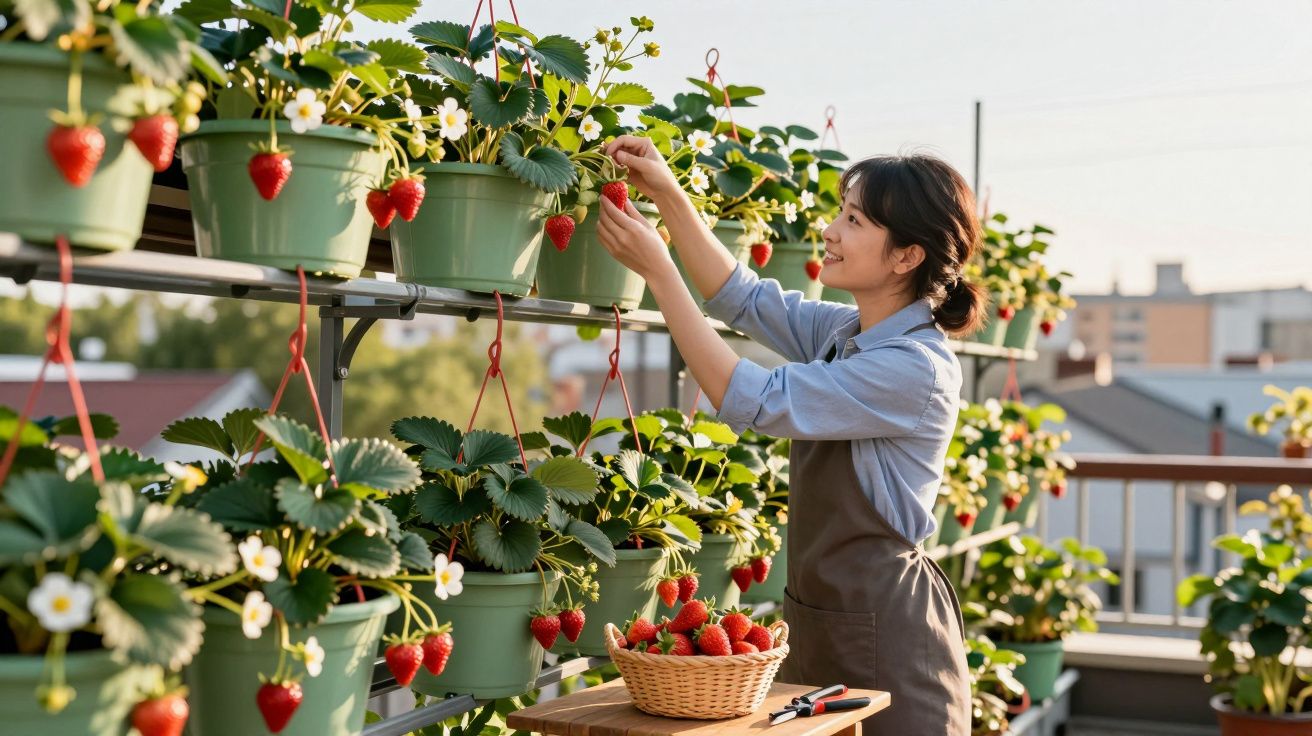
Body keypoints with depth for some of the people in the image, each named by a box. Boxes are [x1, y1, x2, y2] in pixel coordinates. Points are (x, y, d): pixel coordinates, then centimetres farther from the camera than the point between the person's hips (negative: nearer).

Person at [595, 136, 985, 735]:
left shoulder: (917, 369, -22)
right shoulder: (843, 332, 4)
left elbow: (749, 399, -23)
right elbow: (745, 298, 13)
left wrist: (656, 268, -19)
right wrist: (667, 195, 1)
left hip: (884, 629, -8)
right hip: (816, 614, 8)